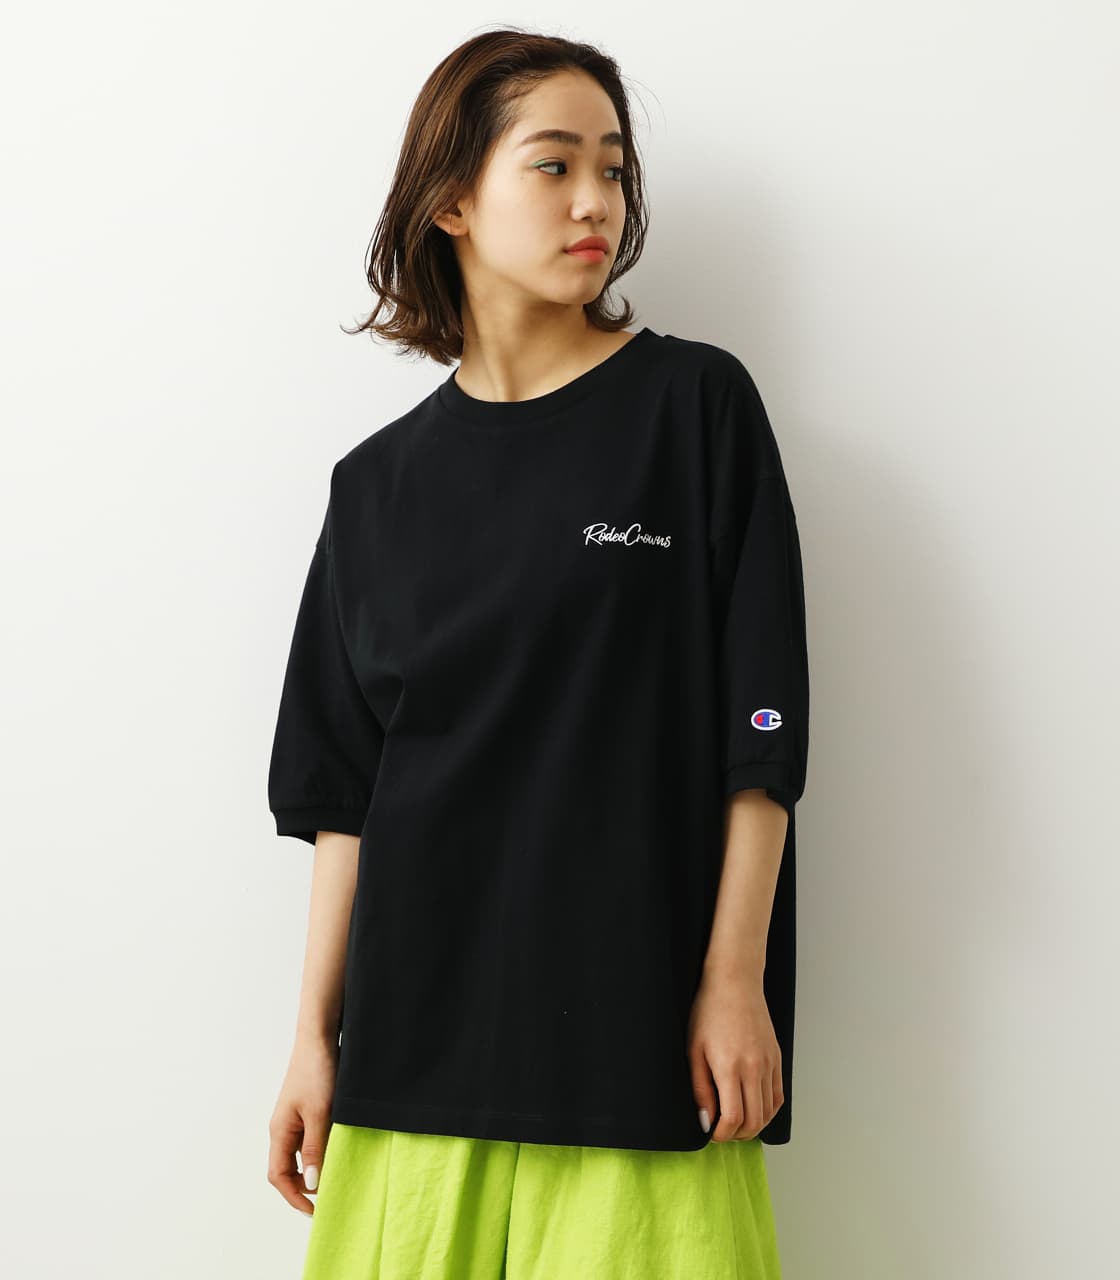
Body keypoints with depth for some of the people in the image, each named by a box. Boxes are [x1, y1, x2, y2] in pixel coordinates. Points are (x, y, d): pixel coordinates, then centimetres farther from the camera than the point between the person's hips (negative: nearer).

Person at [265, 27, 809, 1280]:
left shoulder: (695, 404, 1)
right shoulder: (382, 482, 8)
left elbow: (759, 725, -2)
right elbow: (343, 786, 9)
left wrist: (735, 981, -7)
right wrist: (314, 1034, 6)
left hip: (637, 1028, -2)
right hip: (419, 1031, 3)